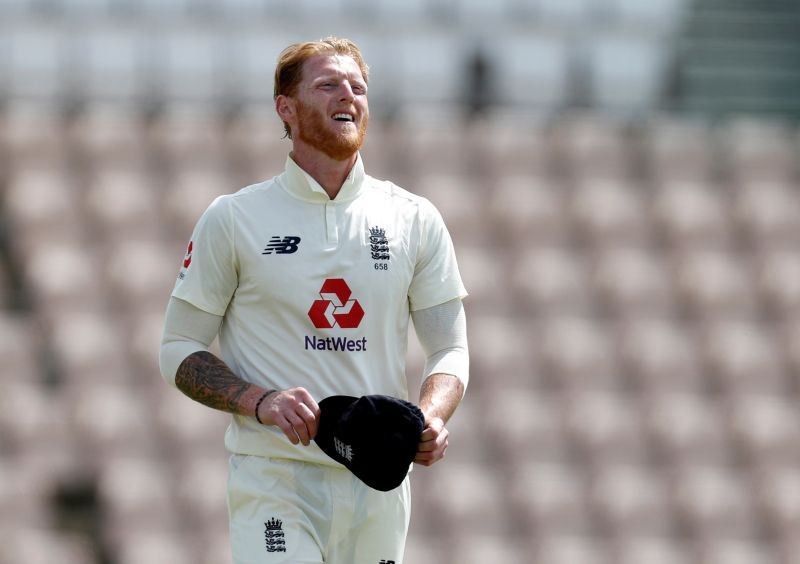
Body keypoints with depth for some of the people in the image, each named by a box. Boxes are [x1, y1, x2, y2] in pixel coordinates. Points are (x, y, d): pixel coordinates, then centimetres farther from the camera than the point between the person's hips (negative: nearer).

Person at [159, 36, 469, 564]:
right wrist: (260, 401, -14)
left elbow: (450, 347, 11)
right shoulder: (232, 219, 3)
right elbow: (179, 350, 4)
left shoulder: (416, 219, 10)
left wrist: (432, 419, -11)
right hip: (274, 476, -3)